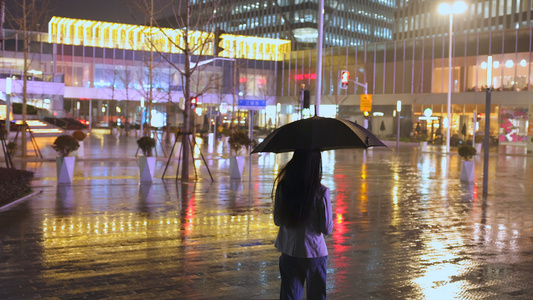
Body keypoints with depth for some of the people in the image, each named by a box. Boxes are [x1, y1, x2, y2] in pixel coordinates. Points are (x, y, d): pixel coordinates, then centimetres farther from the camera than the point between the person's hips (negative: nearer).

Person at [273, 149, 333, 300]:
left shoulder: (282, 187, -6)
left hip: (288, 252, 3)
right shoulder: (321, 192, -17)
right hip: (314, 253, -3)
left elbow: (277, 221, 4)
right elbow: (327, 229, -11)